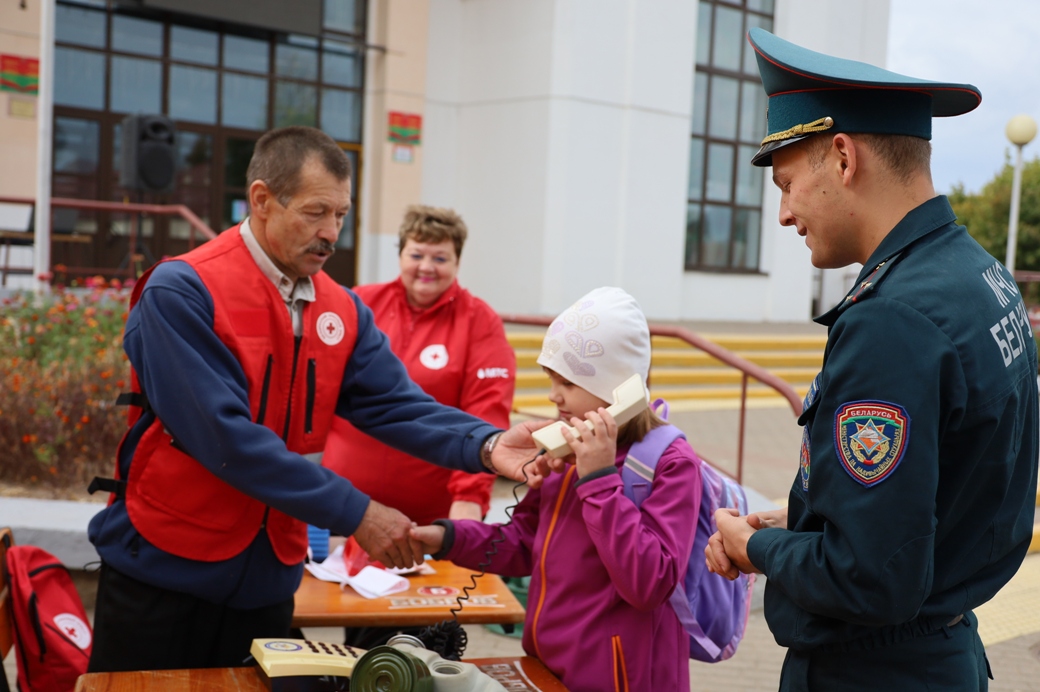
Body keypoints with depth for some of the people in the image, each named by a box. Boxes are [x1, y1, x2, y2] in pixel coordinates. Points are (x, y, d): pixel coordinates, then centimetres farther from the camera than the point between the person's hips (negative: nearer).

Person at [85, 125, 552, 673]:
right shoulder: (182, 293, -17)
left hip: (269, 579, 5)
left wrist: (486, 446, -27)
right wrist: (354, 513, -25)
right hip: (162, 571, -5)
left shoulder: (342, 312, 2)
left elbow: (396, 405, -7)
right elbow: (227, 436, -25)